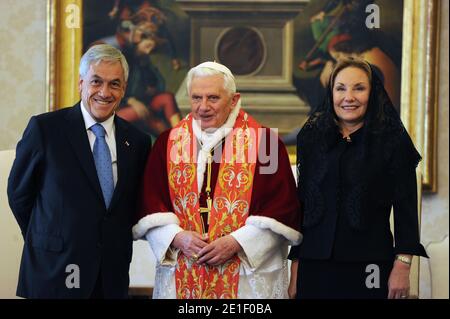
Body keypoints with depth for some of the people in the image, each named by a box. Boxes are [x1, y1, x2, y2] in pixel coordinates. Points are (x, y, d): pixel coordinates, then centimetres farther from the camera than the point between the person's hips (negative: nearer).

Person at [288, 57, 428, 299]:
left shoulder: (393, 142, -1)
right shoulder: (312, 138, 8)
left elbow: (406, 207, -4)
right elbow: (301, 203, 9)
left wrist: (402, 265, -12)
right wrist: (295, 266, 7)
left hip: (369, 267, -3)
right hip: (315, 266, 3)